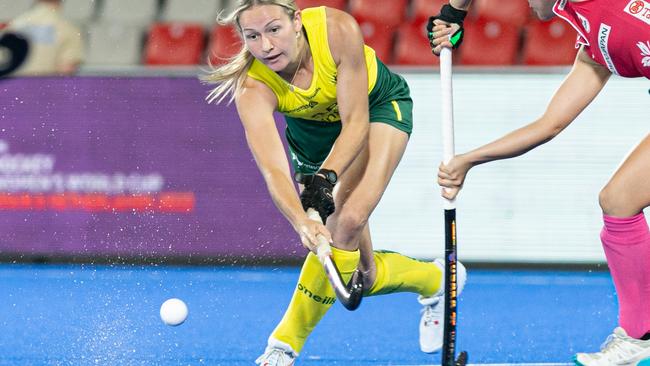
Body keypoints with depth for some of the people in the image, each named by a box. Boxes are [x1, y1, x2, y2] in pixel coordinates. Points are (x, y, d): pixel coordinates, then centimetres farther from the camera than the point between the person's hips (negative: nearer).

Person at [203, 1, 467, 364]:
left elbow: (356, 122, -31)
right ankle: (434, 280, 28)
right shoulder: (253, 88, -34)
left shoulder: (339, 30, -37)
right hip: (312, 128, 2)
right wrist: (300, 221, -62)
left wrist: (326, 177, -46)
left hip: (379, 106, -2)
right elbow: (273, 170, -44)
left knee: (349, 219, -27)